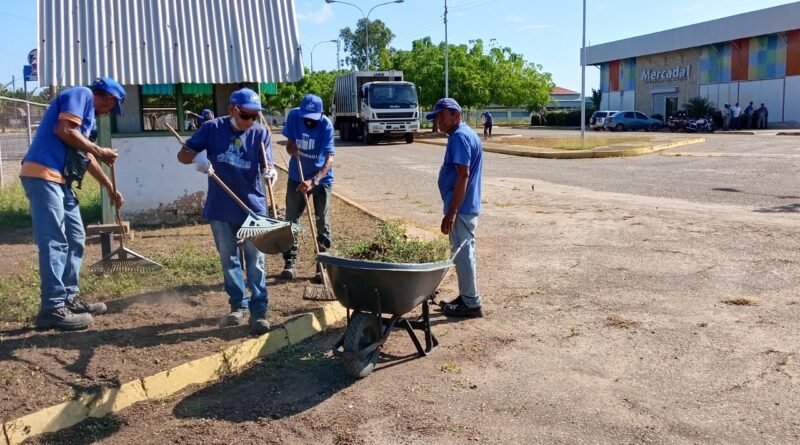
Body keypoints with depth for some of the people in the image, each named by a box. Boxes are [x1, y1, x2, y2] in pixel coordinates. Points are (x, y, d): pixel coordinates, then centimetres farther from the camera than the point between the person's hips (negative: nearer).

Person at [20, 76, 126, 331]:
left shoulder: (88, 112, 25)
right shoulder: (81, 94, -2)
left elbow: (86, 155, 29)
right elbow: (64, 130, -16)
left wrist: (110, 188, 31)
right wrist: (99, 151, -7)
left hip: (60, 179, 10)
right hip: (43, 175, -10)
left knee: (75, 238, 14)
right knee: (54, 242, -11)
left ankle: (69, 298, 21)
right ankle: (52, 309, -8)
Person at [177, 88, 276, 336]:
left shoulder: (260, 133, -4)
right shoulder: (212, 128, -4)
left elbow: (266, 167, -8)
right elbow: (183, 154, -2)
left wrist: (270, 172, -33)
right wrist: (197, 158, -25)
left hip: (252, 207, -1)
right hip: (220, 208, 2)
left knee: (255, 261, 0)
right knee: (229, 259, 12)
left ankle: (259, 311, 4)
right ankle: (238, 306, 27)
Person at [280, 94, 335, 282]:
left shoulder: (326, 125, -23)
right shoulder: (293, 116, -13)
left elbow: (329, 159, -29)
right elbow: (289, 144, -2)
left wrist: (313, 181, -42)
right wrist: (293, 150, -26)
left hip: (321, 179, -3)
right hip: (297, 177, 3)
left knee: (322, 223, -2)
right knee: (291, 219, 6)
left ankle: (322, 266, 7)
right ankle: (289, 262, 17)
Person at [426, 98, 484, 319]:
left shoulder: (459, 137, -17)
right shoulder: (467, 134, 15)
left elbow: (463, 175, -24)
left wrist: (451, 212, -25)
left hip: (461, 209, -10)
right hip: (467, 207, 10)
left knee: (463, 254, -2)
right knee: (464, 253, 16)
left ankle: (472, 304, 7)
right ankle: (466, 297, 27)